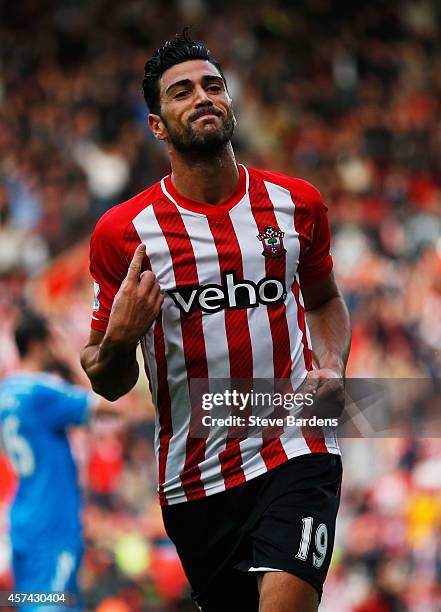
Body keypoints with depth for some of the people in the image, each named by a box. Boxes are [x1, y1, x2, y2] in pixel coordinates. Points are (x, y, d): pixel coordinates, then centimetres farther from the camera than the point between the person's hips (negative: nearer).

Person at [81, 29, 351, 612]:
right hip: (193, 474, 1)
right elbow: (108, 384, 3)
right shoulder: (123, 232, -3)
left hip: (295, 449, 0)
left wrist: (332, 366, 4)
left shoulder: (296, 203, 4)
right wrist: (119, 340, -19)